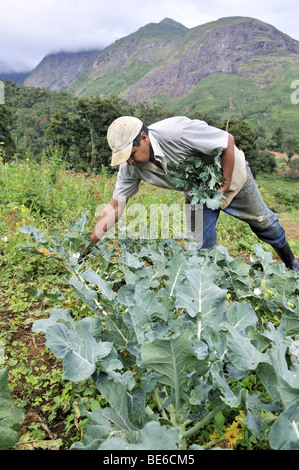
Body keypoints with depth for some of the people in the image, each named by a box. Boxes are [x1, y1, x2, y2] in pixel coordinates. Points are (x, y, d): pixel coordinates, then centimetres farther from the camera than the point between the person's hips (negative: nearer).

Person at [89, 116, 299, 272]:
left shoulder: (176, 132, -40)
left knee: (262, 222, 14)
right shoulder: (130, 167, -22)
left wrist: (226, 185, -25)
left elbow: (227, 140, -29)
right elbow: (115, 207, -16)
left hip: (229, 172, -4)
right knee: (202, 248, -1)